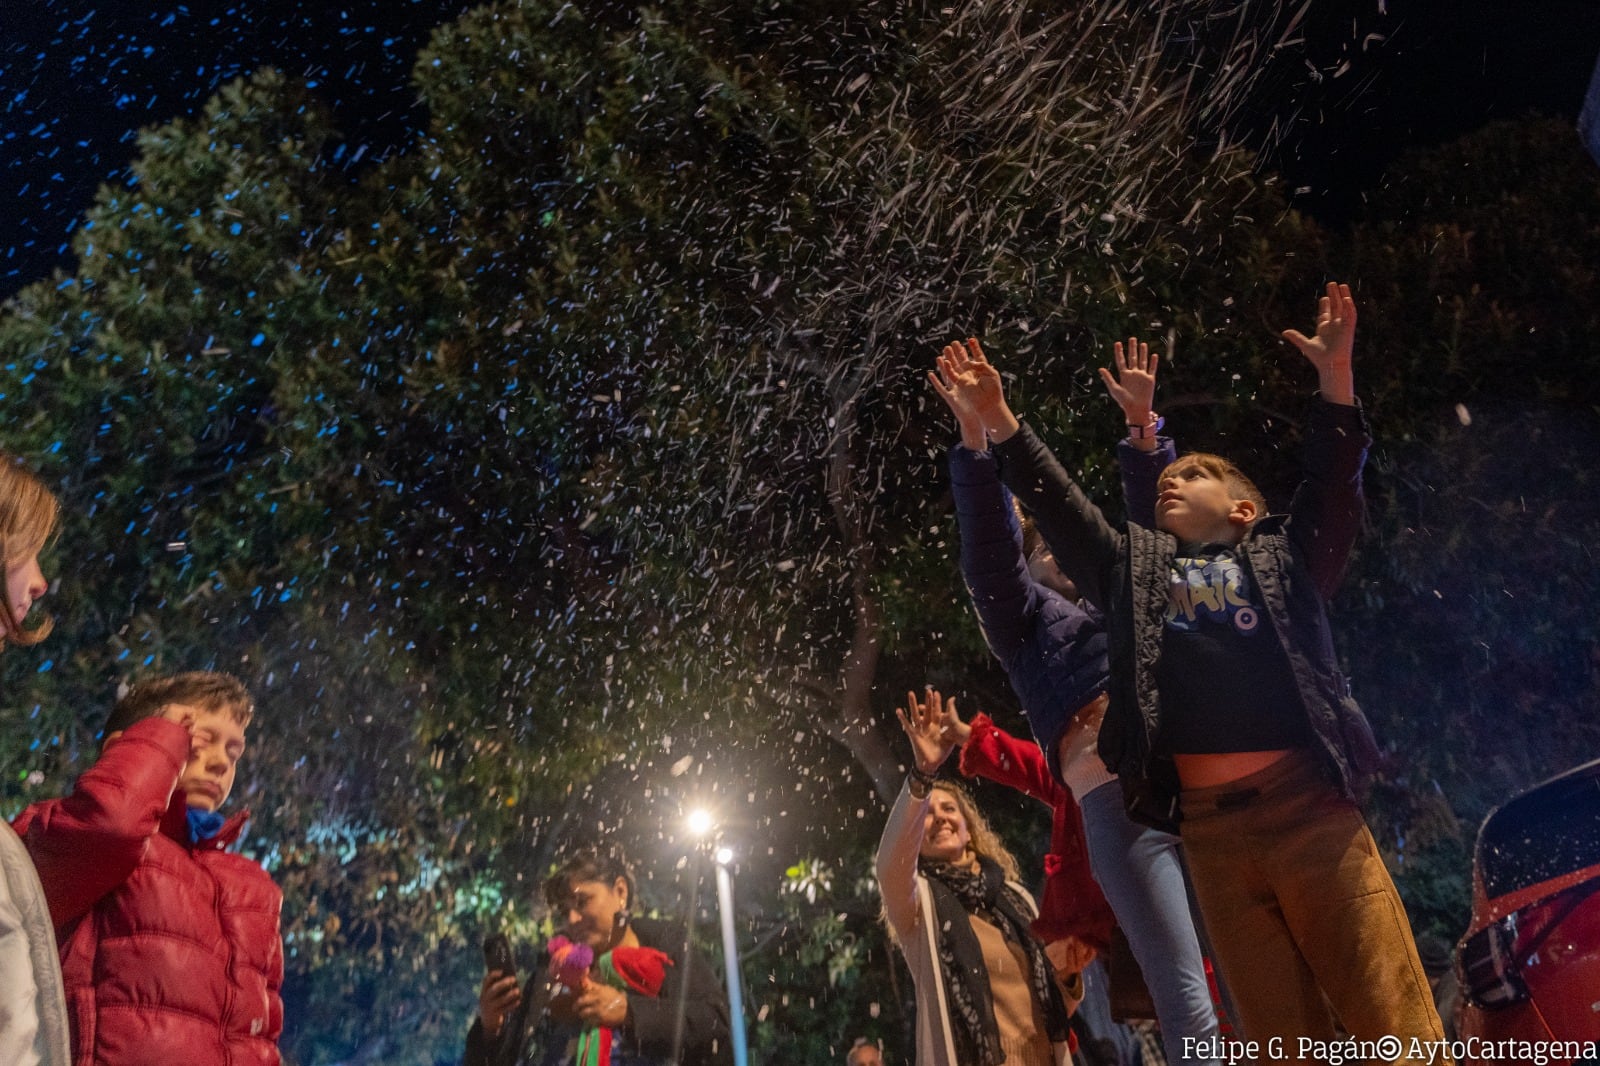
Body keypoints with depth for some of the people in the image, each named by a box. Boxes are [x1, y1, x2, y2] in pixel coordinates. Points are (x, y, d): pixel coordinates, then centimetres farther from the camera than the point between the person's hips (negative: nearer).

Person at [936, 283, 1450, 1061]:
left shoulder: (1281, 554, 18)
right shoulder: (1136, 567, 21)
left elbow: (1333, 482, 6)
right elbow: (1055, 504, 18)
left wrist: (1335, 374, -4)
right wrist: (997, 417, 13)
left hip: (1307, 800, -1)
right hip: (1211, 824, 2)